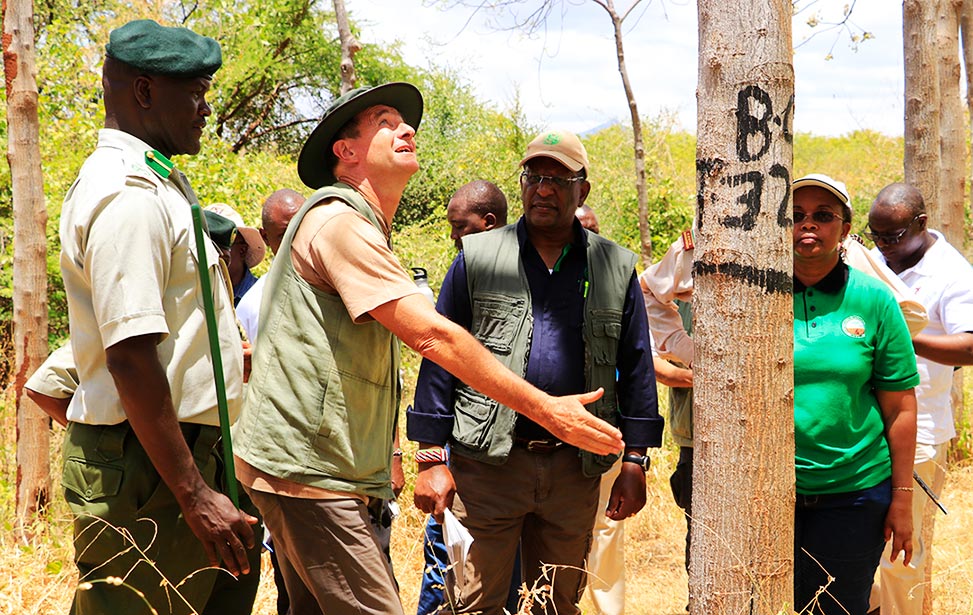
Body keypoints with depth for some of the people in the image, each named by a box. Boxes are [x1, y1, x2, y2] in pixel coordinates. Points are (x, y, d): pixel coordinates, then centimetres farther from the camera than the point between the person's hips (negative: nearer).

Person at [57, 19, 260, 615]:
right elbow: (130, 356, -24)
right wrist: (194, 495, -24)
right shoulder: (127, 195, -17)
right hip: (145, 468, -10)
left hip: (188, 452, 10)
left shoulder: (157, 183, 17)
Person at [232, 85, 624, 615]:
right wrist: (545, 409, -19)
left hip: (305, 466, 11)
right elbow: (431, 335, -21)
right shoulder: (340, 222, -13)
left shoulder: (361, 227, 21)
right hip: (306, 467, -11)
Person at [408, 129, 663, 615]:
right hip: (488, 462, -2)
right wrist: (431, 458, -3)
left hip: (575, 467, 2)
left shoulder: (616, 269, 8)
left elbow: (636, 368, 10)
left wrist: (635, 461, 4)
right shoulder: (478, 258, 3)